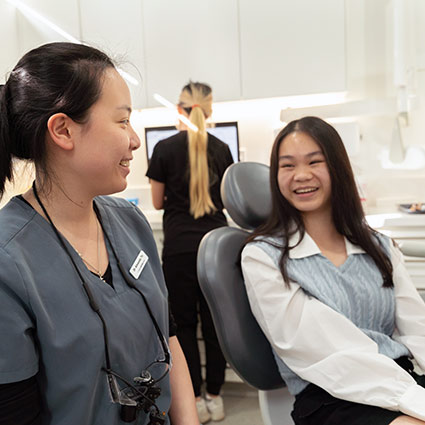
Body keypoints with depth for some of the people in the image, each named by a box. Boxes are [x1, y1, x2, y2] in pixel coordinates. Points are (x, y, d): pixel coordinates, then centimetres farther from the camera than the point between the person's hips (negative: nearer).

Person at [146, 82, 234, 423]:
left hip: (179, 245, -3)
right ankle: (215, 397, 21)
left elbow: (158, 202, 3)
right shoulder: (221, 149, 3)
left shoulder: (165, 148, -5)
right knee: (215, 321, 11)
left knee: (186, 322, 7)